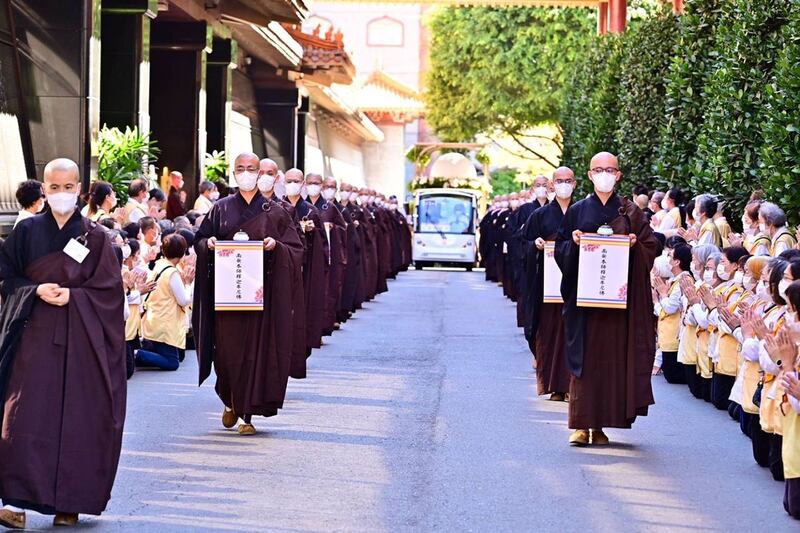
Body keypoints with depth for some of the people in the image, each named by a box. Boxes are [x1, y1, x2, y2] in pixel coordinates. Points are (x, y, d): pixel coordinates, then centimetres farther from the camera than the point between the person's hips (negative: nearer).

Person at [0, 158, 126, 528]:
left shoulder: (95, 237, 3)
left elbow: (109, 288, 1)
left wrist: (73, 296, -13)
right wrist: (36, 291, -12)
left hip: (81, 338, 0)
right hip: (35, 334, 0)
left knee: (78, 419, 1)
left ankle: (69, 503, 8)